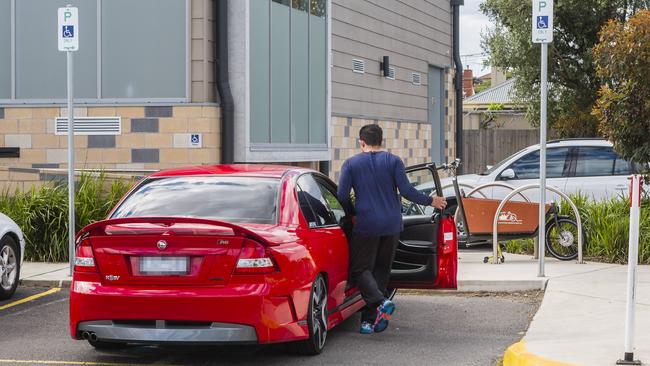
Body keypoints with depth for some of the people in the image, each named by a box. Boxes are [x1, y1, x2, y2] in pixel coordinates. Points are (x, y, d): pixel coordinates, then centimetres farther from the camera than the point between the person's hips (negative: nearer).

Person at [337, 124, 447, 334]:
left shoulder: (351, 164, 1)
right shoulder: (393, 161, 2)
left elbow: (342, 195, -5)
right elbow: (406, 190, -7)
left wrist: (352, 214, 13)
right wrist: (430, 201, 7)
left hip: (366, 225, -2)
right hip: (391, 226, 3)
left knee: (361, 269, 5)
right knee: (381, 270, 11)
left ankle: (380, 303, -22)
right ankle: (370, 320, 9)